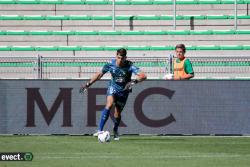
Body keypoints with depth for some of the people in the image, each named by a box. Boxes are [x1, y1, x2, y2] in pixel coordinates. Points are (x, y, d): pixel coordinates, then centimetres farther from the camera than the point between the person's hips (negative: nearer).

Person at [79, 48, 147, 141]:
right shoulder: (110, 64, -16)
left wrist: (134, 81, -49)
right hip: (113, 87, 0)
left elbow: (143, 76, -31)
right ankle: (100, 130, -32)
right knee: (109, 104, -28)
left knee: (118, 113, 6)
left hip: (124, 90, 0)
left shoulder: (129, 66, -24)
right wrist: (88, 84, 0)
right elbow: (100, 74, 0)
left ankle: (115, 131, 40)